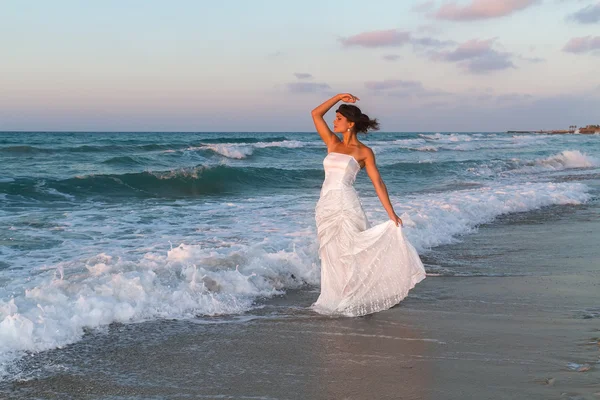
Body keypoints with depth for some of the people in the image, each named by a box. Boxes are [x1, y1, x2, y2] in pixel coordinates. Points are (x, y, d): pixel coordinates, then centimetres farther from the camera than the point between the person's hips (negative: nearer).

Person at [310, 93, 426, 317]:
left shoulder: (363, 152, 1)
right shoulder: (332, 143, 14)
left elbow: (378, 183, -2)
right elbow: (316, 114, 15)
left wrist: (391, 213, -6)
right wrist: (338, 97, 10)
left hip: (346, 204, -5)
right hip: (326, 205, 5)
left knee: (349, 253, -3)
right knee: (331, 255, 8)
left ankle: (352, 302, 5)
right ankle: (336, 300, 16)